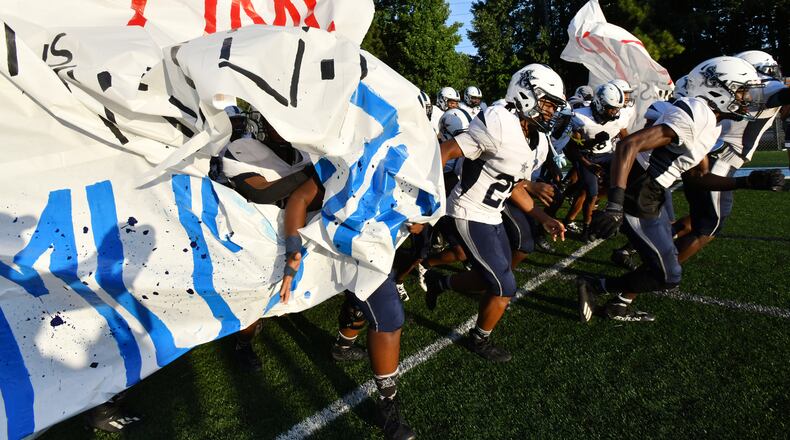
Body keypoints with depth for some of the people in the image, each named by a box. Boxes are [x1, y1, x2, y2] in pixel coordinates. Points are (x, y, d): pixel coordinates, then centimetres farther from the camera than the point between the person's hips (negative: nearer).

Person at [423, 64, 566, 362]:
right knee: (505, 288, -2)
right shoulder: (499, 126, -23)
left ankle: (439, 282, 35)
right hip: (470, 217, -9)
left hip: (492, 217, 9)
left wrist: (543, 218, 9)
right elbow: (444, 152, -22)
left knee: (494, 279, 16)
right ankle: (479, 341, 24)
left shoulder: (538, 140, 6)